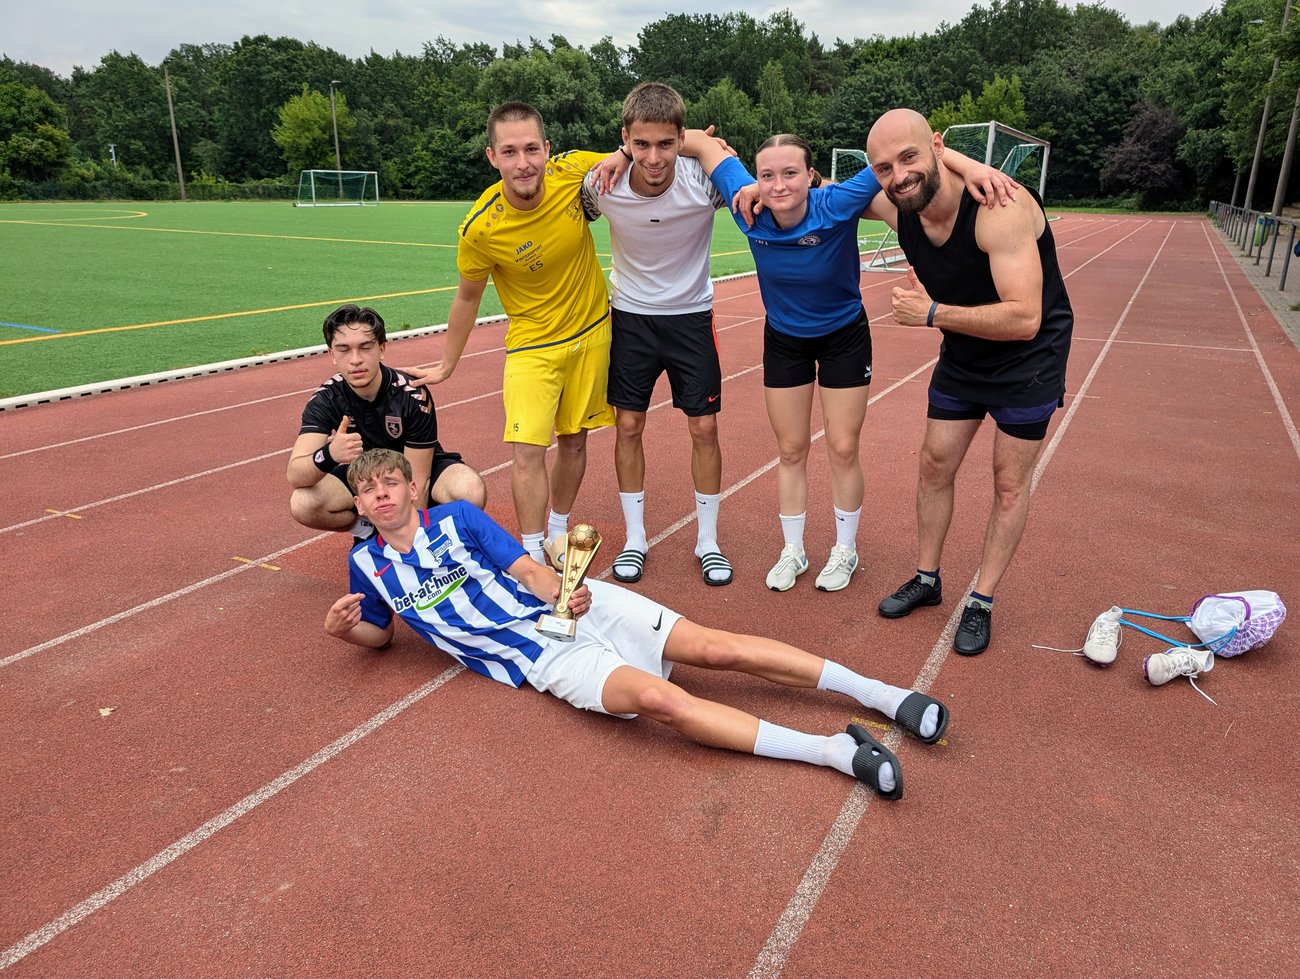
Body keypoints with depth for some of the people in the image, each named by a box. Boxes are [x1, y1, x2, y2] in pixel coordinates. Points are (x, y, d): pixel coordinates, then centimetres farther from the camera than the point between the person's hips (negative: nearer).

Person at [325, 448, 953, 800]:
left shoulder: (457, 518, 7)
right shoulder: (368, 564, 9)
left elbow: (527, 568, 4)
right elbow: (382, 633, 22)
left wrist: (564, 593, -18)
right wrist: (343, 628, -2)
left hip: (573, 601, 1)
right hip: (542, 658, -1)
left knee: (715, 648, -15)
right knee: (654, 697, -29)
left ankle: (880, 693, -7)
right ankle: (835, 751, -30)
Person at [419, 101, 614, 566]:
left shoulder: (573, 170, -17)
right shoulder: (480, 230, -22)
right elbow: (468, 297, -4)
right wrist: (447, 365, 6)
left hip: (592, 332, 3)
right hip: (532, 344, -3)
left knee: (574, 440, 12)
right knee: (527, 451, -14)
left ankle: (557, 532, 33)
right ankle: (532, 557, 3)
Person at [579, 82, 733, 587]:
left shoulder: (705, 178, -23)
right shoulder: (601, 184, -19)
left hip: (691, 315, 0)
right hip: (630, 314, 1)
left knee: (703, 429, 1)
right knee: (628, 426, 3)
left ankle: (708, 541, 19)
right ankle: (634, 540, 20)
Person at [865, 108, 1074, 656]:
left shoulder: (999, 208, -33)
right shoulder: (899, 211, -13)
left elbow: (1023, 319, -38)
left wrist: (933, 313, -31)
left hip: (1028, 361, -6)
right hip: (962, 357, 6)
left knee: (1009, 484, 3)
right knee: (934, 467, 10)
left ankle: (981, 603, 17)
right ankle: (926, 579, 28)